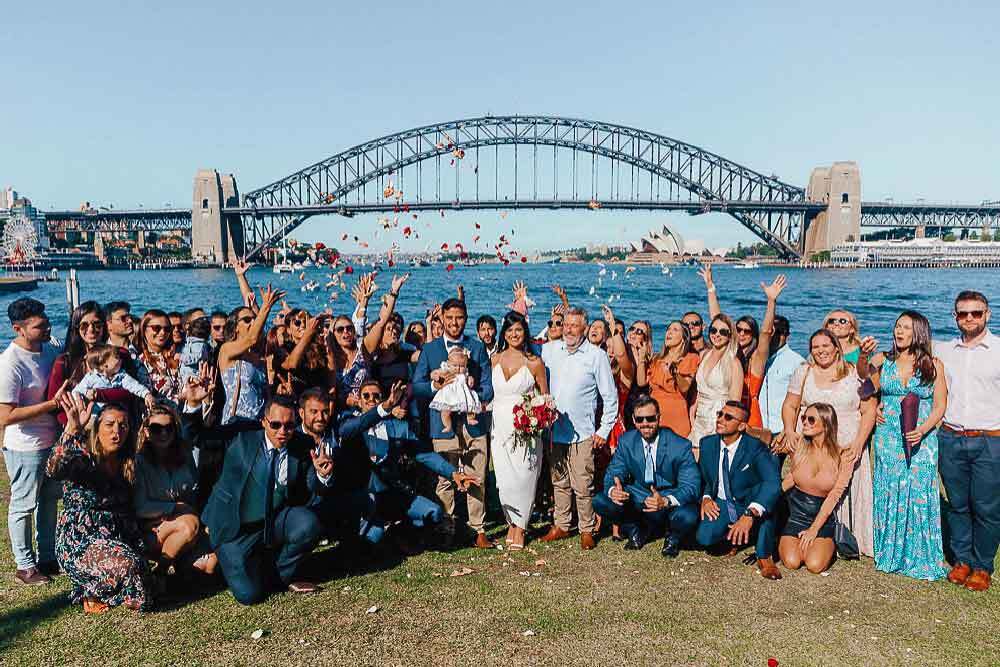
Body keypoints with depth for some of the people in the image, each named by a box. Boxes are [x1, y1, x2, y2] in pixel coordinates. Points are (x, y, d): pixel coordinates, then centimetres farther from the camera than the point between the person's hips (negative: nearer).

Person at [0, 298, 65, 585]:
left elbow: (65, 383, 18)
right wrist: (52, 404, -26)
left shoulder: (49, 349, -1)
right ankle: (24, 566, 24)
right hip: (25, 448, -8)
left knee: (49, 500, 19)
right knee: (23, 506, 8)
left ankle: (47, 558, 35)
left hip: (52, 441, 8)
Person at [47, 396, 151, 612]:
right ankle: (90, 593, 0)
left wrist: (139, 549, 12)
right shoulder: (84, 458, -12)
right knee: (126, 566, -32)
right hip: (79, 542, -6)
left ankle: (94, 586, 16)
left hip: (117, 541, 6)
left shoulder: (126, 465, 8)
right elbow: (54, 471, -37)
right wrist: (73, 428, -44)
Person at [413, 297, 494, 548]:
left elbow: (488, 385, 7)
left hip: (474, 421, 1)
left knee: (477, 480, 3)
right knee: (444, 480, 3)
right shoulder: (429, 349, 8)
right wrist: (435, 386, -16)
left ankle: (479, 530, 13)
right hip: (444, 422, -1)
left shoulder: (477, 347, 10)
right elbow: (416, 386, 3)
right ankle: (446, 530, 15)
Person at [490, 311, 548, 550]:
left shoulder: (534, 362, -2)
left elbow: (545, 397, 4)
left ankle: (520, 527, 12)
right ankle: (511, 523, 19)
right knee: (504, 478, 4)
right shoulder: (495, 359, 7)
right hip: (500, 426, 3)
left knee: (523, 476, -2)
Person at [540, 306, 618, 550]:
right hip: (554, 429, 4)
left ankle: (587, 530, 12)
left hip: (582, 432, -4)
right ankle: (560, 525, 25)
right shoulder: (549, 350, 4)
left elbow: (610, 397, -1)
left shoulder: (597, 356, -5)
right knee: (559, 482, 13)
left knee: (583, 485, -2)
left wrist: (604, 430, -3)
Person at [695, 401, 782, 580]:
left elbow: (773, 483, -37)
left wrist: (749, 515, -50)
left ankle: (764, 555, -21)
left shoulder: (755, 448, -20)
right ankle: (731, 536, 11)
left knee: (764, 490, -37)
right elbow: (702, 477, 10)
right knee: (704, 537, -28)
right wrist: (705, 498, -13)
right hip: (721, 505, 3)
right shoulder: (708, 443, -5)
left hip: (751, 505, -3)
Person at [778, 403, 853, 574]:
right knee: (791, 562, -18)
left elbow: (834, 495, -12)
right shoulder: (800, 448, -5)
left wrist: (814, 529, -14)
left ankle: (829, 545, 13)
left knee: (815, 565, -20)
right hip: (796, 513, 2)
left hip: (823, 516, -1)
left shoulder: (843, 455, -11)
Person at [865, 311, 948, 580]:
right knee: (888, 495, 4)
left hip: (921, 441, -2)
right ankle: (889, 555, 16)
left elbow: (940, 406, -1)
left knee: (919, 496, -3)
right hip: (888, 440, 2)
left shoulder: (933, 365, 1)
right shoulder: (882, 361, 6)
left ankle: (921, 558, 9)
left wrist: (922, 430, -17)